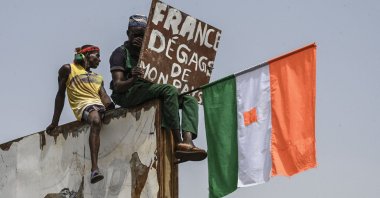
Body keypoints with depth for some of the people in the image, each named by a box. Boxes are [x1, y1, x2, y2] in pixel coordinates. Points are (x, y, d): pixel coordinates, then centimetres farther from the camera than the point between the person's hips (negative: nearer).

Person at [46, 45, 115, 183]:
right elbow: (61, 94, 13)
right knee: (96, 120, -39)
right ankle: (94, 168, -53)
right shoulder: (68, 69, 16)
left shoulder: (98, 78, 31)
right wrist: (55, 122, 7)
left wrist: (112, 108, -10)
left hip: (100, 105, 7)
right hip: (83, 105, -7)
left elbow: (105, 98, 14)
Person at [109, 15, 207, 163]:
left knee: (189, 100, -10)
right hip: (128, 94, -7)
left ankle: (188, 140, -36)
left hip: (149, 92, 7)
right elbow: (118, 86, -10)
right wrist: (132, 79, -31)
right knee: (169, 90, -32)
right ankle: (178, 142, -38)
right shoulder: (121, 53, 5)